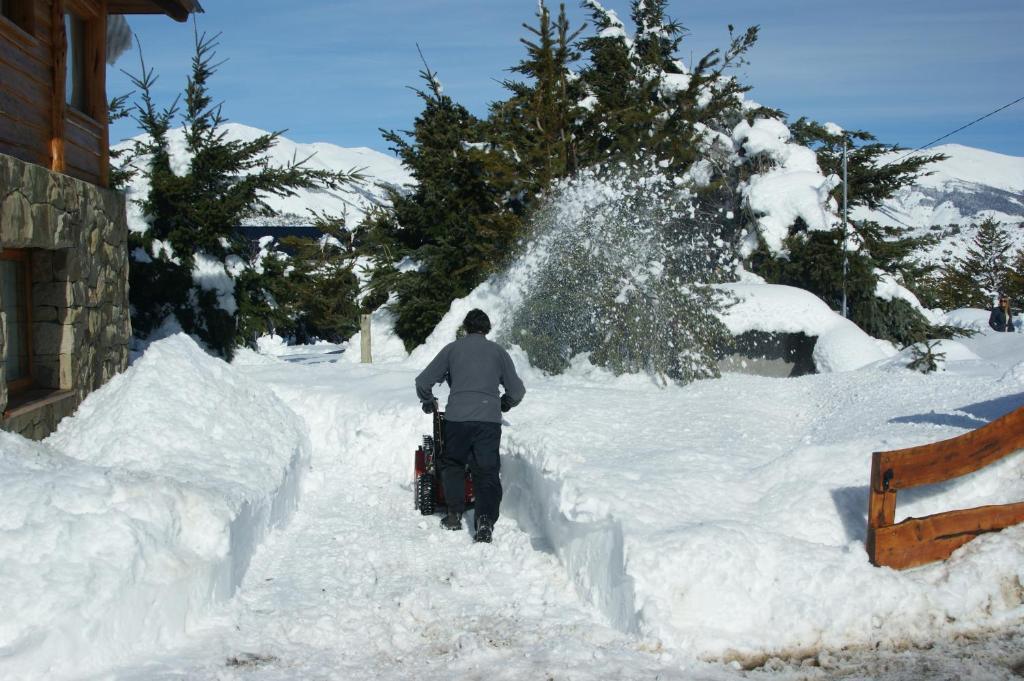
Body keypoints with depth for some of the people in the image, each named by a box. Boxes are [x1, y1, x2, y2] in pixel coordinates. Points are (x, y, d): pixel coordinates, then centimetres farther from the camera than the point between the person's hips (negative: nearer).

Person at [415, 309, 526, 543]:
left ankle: (455, 515, 17)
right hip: (489, 419, 0)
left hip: (457, 418, 0)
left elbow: (423, 382, 12)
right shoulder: (498, 351, 14)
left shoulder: (452, 349, 12)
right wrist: (504, 404, 38)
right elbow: (517, 390, 17)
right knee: (487, 472, 3)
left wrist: (428, 403, 31)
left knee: (452, 465, 20)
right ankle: (485, 521, -13)